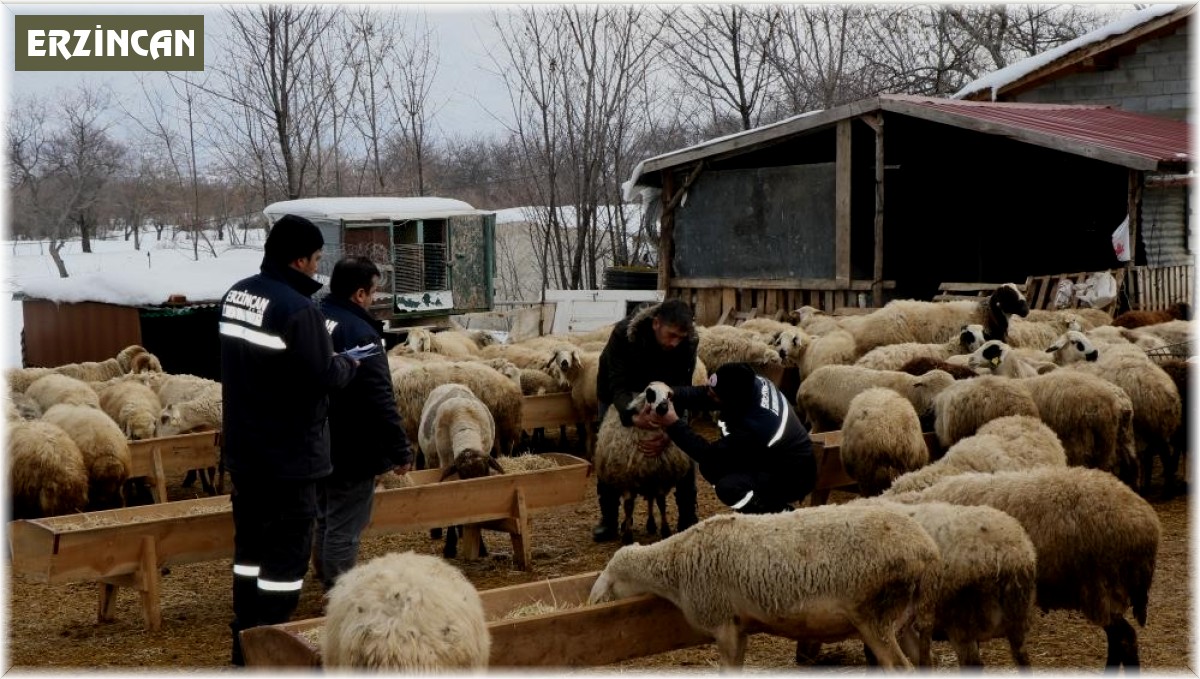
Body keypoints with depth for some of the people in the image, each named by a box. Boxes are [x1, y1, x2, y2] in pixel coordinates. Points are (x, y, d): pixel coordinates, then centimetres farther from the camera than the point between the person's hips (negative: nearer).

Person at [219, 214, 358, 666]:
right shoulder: (298, 309, -22)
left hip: (243, 447, 9)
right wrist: (349, 364, 0)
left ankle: (245, 644, 24)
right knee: (287, 552, -1)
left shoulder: (236, 295, 7)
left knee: (250, 543, 17)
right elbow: (322, 378, -21)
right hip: (288, 454, -9)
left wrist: (325, 357, 10)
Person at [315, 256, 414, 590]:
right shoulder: (360, 333, -23)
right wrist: (401, 451, -17)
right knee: (344, 530, -1)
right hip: (352, 451, -9)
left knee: (325, 521, 22)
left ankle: (328, 583, 36)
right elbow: (381, 402, -24)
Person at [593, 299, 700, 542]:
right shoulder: (624, 333, -38)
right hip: (619, 393, -2)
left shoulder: (688, 342, -31)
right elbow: (618, 386, -40)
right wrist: (632, 416, -60)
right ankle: (608, 519, 6)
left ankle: (688, 518, 2)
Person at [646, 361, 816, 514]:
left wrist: (673, 424, -32)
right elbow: (701, 395, -9)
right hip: (773, 457, 9)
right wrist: (669, 394, -26)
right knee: (710, 467, -2)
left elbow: (710, 455, -29)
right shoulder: (750, 383, -16)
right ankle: (761, 505, 15)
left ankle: (780, 514, -3)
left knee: (728, 487, -29)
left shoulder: (752, 426, -38)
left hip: (794, 477, -9)